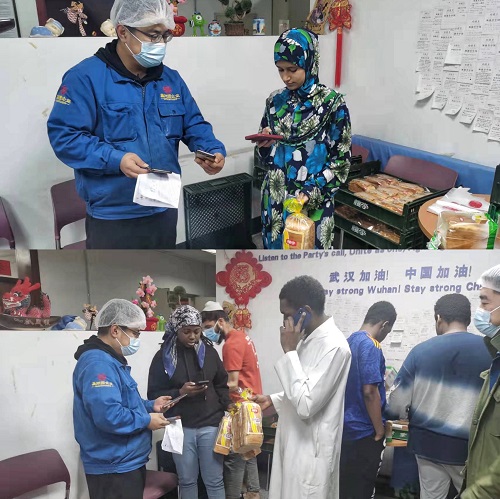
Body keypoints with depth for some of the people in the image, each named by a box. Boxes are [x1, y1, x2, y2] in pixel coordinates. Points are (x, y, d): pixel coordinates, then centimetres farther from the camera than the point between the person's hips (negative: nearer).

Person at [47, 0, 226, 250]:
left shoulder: (171, 79, 8)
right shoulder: (86, 77, -12)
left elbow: (194, 126, 12)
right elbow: (64, 135, -16)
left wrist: (214, 151, -9)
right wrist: (115, 159, -28)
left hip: (164, 208, 6)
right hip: (112, 215, -6)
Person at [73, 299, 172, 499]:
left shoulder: (111, 360, 13)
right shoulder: (98, 364, -23)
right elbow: (109, 416, -34)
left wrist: (150, 405, 8)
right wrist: (146, 421, -20)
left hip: (126, 463, 11)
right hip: (114, 468, -11)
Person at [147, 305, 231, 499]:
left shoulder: (209, 351, 3)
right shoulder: (163, 356, -3)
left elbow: (221, 385, 12)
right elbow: (154, 394, -3)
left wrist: (227, 404, -3)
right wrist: (180, 392, -17)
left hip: (210, 424, 1)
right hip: (181, 426, 0)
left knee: (214, 481, 6)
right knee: (187, 481, 14)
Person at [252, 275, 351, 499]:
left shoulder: (333, 345, -23)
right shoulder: (310, 339, 8)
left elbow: (306, 404, -27)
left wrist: (290, 351, -22)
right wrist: (272, 400, 12)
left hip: (311, 451, -9)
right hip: (295, 443, 9)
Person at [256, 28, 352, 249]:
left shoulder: (332, 103, -8)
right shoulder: (276, 100, 5)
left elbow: (341, 158, -8)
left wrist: (313, 191, -18)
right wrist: (265, 145, -10)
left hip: (312, 202, -4)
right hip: (276, 198, 4)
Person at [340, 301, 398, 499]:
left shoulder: (349, 342, 8)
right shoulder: (371, 346, -19)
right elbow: (369, 392, -24)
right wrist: (380, 430, -15)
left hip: (346, 426, 9)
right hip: (364, 431, -9)